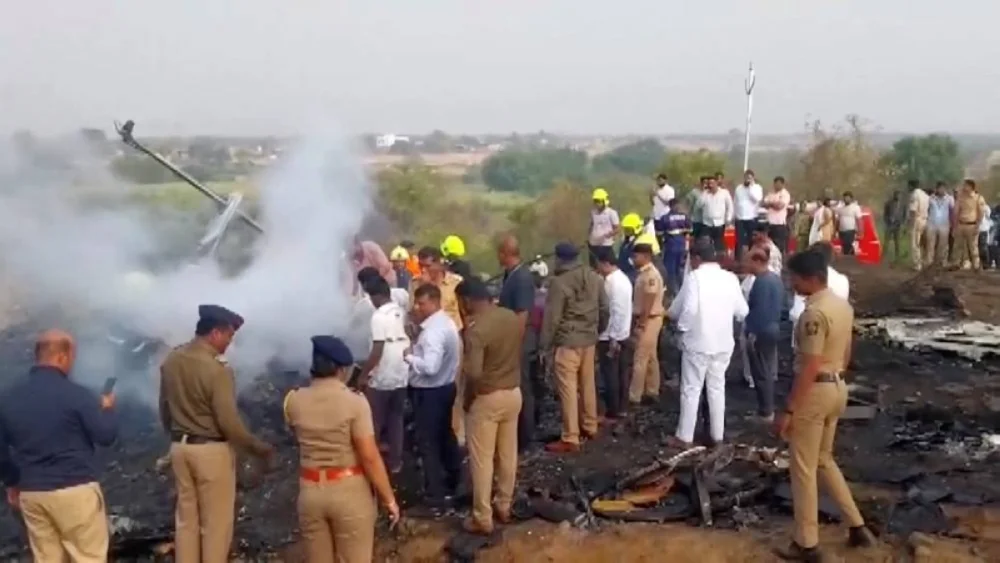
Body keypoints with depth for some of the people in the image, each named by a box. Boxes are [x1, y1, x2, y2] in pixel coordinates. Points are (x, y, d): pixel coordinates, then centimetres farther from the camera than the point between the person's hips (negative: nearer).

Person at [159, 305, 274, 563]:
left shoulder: (171, 360, 2)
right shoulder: (217, 368, -21)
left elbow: (164, 408, 13)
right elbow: (229, 423, -20)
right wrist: (258, 447, -8)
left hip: (180, 447, 7)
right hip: (211, 450, -7)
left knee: (186, 518, 15)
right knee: (216, 522, 5)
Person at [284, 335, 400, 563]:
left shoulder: (293, 401, -3)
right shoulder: (354, 402, -17)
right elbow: (370, 458, -17)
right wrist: (389, 499, -7)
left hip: (310, 491, 4)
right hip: (350, 492, -4)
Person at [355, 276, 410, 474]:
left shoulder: (379, 316, -19)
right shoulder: (401, 312, 4)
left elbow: (377, 351, -21)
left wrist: (363, 375, -12)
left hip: (381, 378, -7)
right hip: (401, 376, 7)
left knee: (374, 422, 8)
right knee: (396, 420, 15)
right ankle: (395, 462, 21)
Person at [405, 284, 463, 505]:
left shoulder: (433, 331, -26)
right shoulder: (446, 321, 6)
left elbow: (430, 367, -34)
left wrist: (409, 357, -18)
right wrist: (417, 351, 8)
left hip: (429, 392, -10)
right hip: (445, 386, 10)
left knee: (427, 442, 1)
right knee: (445, 436, 22)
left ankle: (435, 493, 8)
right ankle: (452, 482, 37)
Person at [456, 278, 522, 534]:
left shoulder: (476, 328, -22)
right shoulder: (513, 317, 0)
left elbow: (474, 372, -26)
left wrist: (467, 398, -11)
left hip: (488, 398, -7)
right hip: (514, 393, 7)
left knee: (481, 460, 5)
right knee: (508, 455, 18)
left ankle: (482, 519, 13)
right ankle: (504, 507, 32)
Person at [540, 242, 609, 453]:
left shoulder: (559, 282, -15)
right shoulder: (594, 278, 5)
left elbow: (551, 318, -14)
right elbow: (604, 309, 12)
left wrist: (544, 346, -7)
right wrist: (597, 331, 25)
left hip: (566, 343, -7)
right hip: (589, 340, 7)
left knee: (568, 389, -3)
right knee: (587, 384, 18)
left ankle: (570, 439, 0)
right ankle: (590, 426, 31)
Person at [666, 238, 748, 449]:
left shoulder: (695, 277, -13)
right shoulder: (730, 278, 0)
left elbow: (685, 309, -19)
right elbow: (742, 311, 3)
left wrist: (676, 319, 1)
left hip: (698, 342, -4)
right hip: (723, 343, 4)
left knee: (691, 390, 4)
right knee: (717, 388, 15)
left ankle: (684, 437, 11)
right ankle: (717, 435, 21)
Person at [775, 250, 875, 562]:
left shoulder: (814, 313, -23)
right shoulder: (844, 306, 8)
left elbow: (809, 368, -24)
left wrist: (788, 410, -20)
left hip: (815, 391, -9)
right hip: (837, 388, 9)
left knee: (802, 469, 3)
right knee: (824, 460, 23)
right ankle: (857, 527, 26)